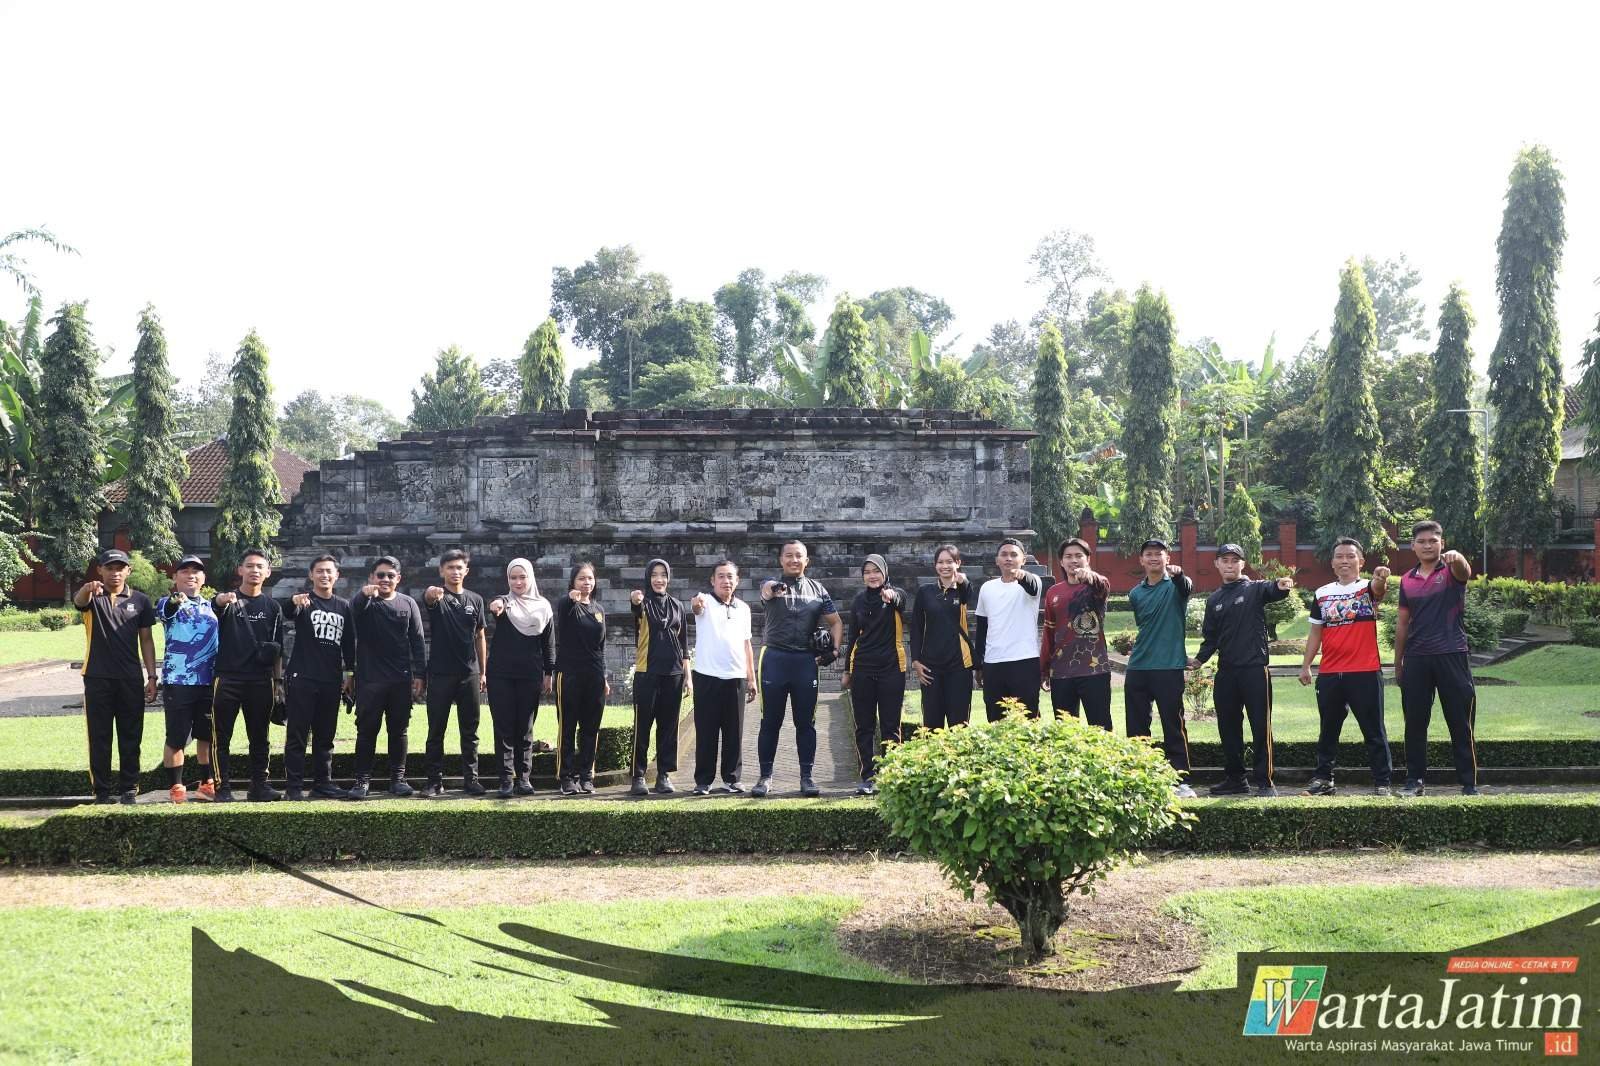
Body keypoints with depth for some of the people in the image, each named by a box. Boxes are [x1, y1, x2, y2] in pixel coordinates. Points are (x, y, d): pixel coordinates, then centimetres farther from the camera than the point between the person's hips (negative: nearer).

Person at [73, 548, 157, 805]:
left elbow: (146, 640, 8)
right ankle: (102, 791, 11)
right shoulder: (92, 597, -1)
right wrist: (87, 589, -51)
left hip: (131, 679, 2)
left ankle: (129, 789, 14)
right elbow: (78, 601, -26)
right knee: (99, 737, 3)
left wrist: (151, 677, 2)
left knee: (131, 737, 6)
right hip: (97, 678, -1)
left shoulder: (140, 600, 5)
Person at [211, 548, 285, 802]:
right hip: (228, 678, -3)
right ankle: (223, 787, 3)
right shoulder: (227, 600, 2)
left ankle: (259, 785, 15)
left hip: (261, 681, 3)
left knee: (260, 738, 8)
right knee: (221, 736, -2)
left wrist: (277, 680, 7)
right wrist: (222, 600, -49)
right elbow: (214, 607, -25)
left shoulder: (272, 607, 11)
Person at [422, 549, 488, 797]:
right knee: (436, 730, 2)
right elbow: (428, 597, -28)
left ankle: (471, 779, 12)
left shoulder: (475, 600, 9)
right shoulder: (436, 597, -1)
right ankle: (435, 781, 9)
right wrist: (432, 593, -53)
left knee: (470, 730, 6)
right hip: (440, 674, -3)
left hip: (469, 674, 3)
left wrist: (483, 672, 9)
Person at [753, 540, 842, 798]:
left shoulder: (817, 590, 10)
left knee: (806, 722, 5)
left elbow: (836, 622, 14)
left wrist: (834, 649, -2)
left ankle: (806, 777, 11)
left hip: (806, 660, 2)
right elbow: (766, 592, -24)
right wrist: (773, 589, -49)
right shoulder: (772, 586, 2)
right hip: (774, 658, -2)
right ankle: (765, 776, 11)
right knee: (770, 721, 4)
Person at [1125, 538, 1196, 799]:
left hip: (1169, 667, -5)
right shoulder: (1135, 594, 12)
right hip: (1137, 668, 5)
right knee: (1136, 728, 8)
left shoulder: (1174, 585, -2)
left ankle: (1181, 780, 3)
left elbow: (1188, 588, -26)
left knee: (1174, 727, -2)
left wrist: (1179, 574, -48)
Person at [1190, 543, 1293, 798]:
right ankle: (1235, 779, 20)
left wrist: (1281, 586, -47)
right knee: (1228, 727, 10)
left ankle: (1264, 781, 2)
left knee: (1261, 727, -3)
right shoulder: (1213, 600, 15)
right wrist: (1199, 659, 1)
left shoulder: (1254, 589, 0)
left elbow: (1271, 591, -23)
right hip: (1226, 672, 5)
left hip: (1255, 669, -5)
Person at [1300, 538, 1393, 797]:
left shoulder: (1368, 588, -2)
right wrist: (1306, 666, 11)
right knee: (1328, 730, 12)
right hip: (1329, 674, 4)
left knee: (1374, 731, 2)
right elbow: (1315, 633, 14)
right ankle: (1323, 779, 22)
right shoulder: (1322, 594, 9)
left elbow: (1379, 589, -27)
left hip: (1366, 673, -4)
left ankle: (1382, 782, 9)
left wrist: (1381, 578, -50)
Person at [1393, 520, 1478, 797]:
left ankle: (1469, 783, 7)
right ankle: (1415, 779, 15)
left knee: (1461, 724, 0)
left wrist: (1457, 556, -50)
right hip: (1416, 659, 4)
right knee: (1414, 723, 6)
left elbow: (1465, 571, -26)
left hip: (1452, 655, -4)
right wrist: (1398, 664, 14)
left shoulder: (1452, 571, 0)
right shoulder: (1407, 580, 11)